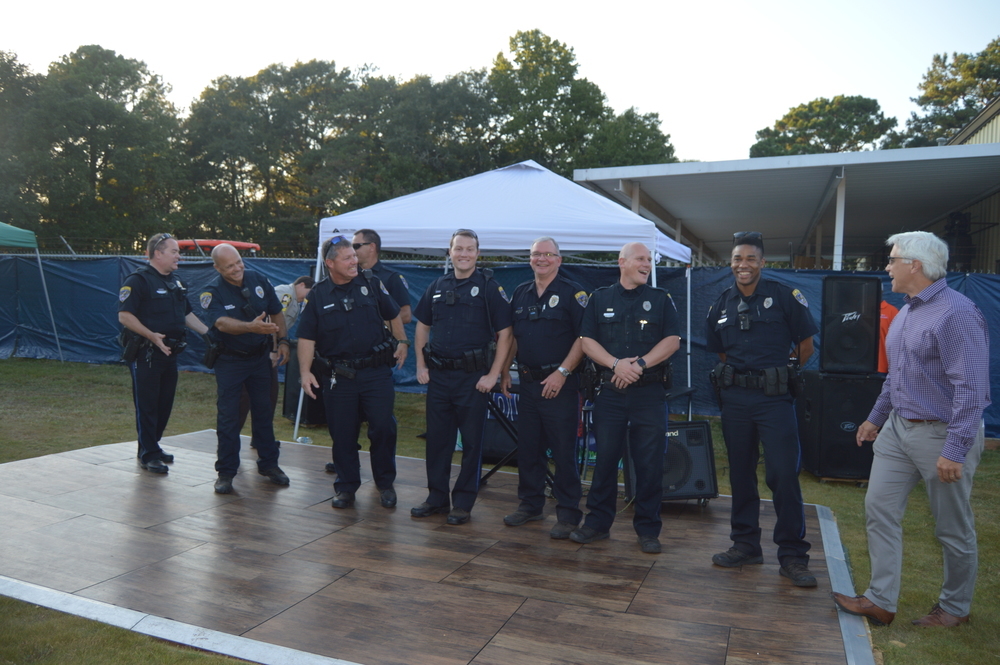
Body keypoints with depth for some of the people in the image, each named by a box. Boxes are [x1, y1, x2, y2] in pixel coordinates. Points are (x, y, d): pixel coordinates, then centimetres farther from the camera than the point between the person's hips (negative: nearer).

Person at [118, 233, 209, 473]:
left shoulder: (175, 282, 15)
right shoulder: (138, 280, -10)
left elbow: (187, 314, 22)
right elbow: (124, 316, -17)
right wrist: (152, 336, -24)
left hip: (169, 353, 8)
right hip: (146, 354, -8)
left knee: (165, 403, 13)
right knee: (147, 405, 0)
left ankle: (153, 446, 27)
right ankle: (148, 455, 8)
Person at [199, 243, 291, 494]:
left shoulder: (258, 280, -4)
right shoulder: (212, 292, -16)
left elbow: (276, 313, 7)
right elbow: (221, 323, -33)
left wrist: (283, 342, -1)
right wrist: (251, 327, -50)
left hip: (260, 358, 4)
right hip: (229, 361, -3)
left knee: (264, 412, 11)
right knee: (228, 416, -1)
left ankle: (268, 463, 23)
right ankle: (226, 471, 10)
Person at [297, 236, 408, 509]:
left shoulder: (372, 285, 5)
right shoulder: (318, 296, 2)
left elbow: (394, 315, 17)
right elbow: (306, 338, 1)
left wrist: (402, 342, 9)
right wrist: (305, 371, -8)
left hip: (376, 372, 0)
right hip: (339, 376, 0)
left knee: (383, 427, 0)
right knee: (342, 433, 6)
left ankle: (385, 483, 18)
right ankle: (346, 487, 23)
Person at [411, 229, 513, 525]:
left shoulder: (489, 287, -4)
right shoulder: (437, 287, 9)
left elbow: (505, 333, -7)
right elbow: (422, 326, 17)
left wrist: (493, 375, -12)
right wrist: (420, 365, 7)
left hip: (473, 377, -4)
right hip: (438, 375, 4)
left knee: (471, 441, 4)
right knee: (437, 437, 10)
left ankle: (463, 502, 16)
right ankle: (437, 496, 24)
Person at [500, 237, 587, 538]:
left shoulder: (573, 292, -5)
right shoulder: (521, 293, 13)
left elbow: (584, 336, -12)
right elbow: (512, 336, 19)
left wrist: (562, 372, -17)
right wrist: (504, 371, 11)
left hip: (559, 384, -6)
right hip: (527, 383, 6)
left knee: (563, 451, -1)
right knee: (527, 448, 13)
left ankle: (568, 513, 9)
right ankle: (530, 504, 27)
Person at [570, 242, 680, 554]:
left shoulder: (661, 299, 8)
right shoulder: (600, 298, 8)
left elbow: (672, 341, -2)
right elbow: (587, 341, 1)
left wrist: (640, 365, -15)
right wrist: (617, 364, -14)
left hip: (650, 393, 0)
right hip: (610, 391, 1)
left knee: (649, 463, 3)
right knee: (605, 458, 7)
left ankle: (648, 529, 15)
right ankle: (598, 522, 20)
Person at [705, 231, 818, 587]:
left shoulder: (785, 297, -4)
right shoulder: (721, 304, 8)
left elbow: (806, 347, 2)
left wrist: (780, 374, 8)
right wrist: (737, 374, 9)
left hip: (775, 397, -4)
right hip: (734, 398, 4)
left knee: (783, 474, -6)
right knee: (740, 472, 11)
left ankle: (793, 555, 7)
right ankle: (745, 544, 25)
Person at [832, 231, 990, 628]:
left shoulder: (956, 314, -19)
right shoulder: (906, 312, 10)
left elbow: (971, 389, -23)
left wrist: (955, 451, -25)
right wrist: (875, 418, 22)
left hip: (941, 434, -8)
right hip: (898, 429, 9)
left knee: (953, 528, 9)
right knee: (879, 508, 6)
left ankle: (955, 607, 28)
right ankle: (880, 601, 14)